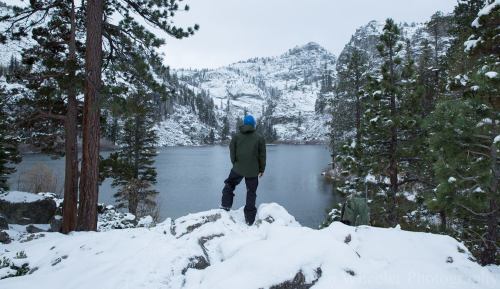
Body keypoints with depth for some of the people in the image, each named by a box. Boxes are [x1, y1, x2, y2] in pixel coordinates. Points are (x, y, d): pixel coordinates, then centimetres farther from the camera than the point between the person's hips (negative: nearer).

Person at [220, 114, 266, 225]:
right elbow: (262, 156, 1)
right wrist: (262, 169, 11)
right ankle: (250, 219, 11)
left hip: (238, 169, 0)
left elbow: (232, 153, 2)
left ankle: (226, 206, 19)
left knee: (229, 185, 24)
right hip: (253, 171, 0)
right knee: (251, 193, 8)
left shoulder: (236, 136, -1)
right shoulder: (259, 138, -2)